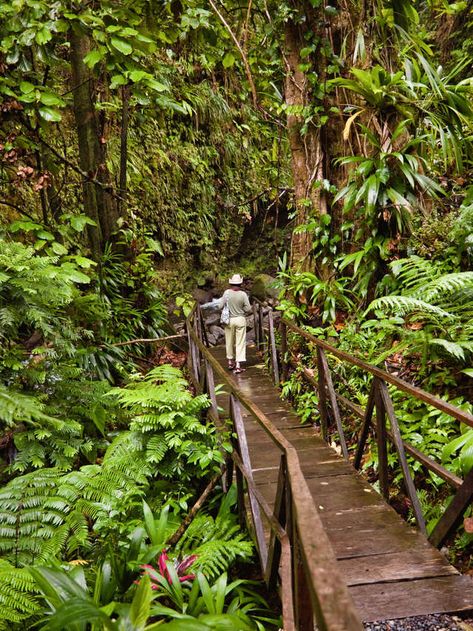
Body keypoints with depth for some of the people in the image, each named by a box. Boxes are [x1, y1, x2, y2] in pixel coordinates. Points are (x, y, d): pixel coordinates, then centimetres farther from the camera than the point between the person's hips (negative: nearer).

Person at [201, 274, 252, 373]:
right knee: (240, 342, 3)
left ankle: (230, 362, 29)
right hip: (240, 319, -1)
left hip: (229, 320, 1)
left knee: (229, 342, 16)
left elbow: (220, 305, -7)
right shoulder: (243, 294, -10)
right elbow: (248, 309, -7)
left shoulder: (227, 292, -10)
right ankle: (238, 365, -1)